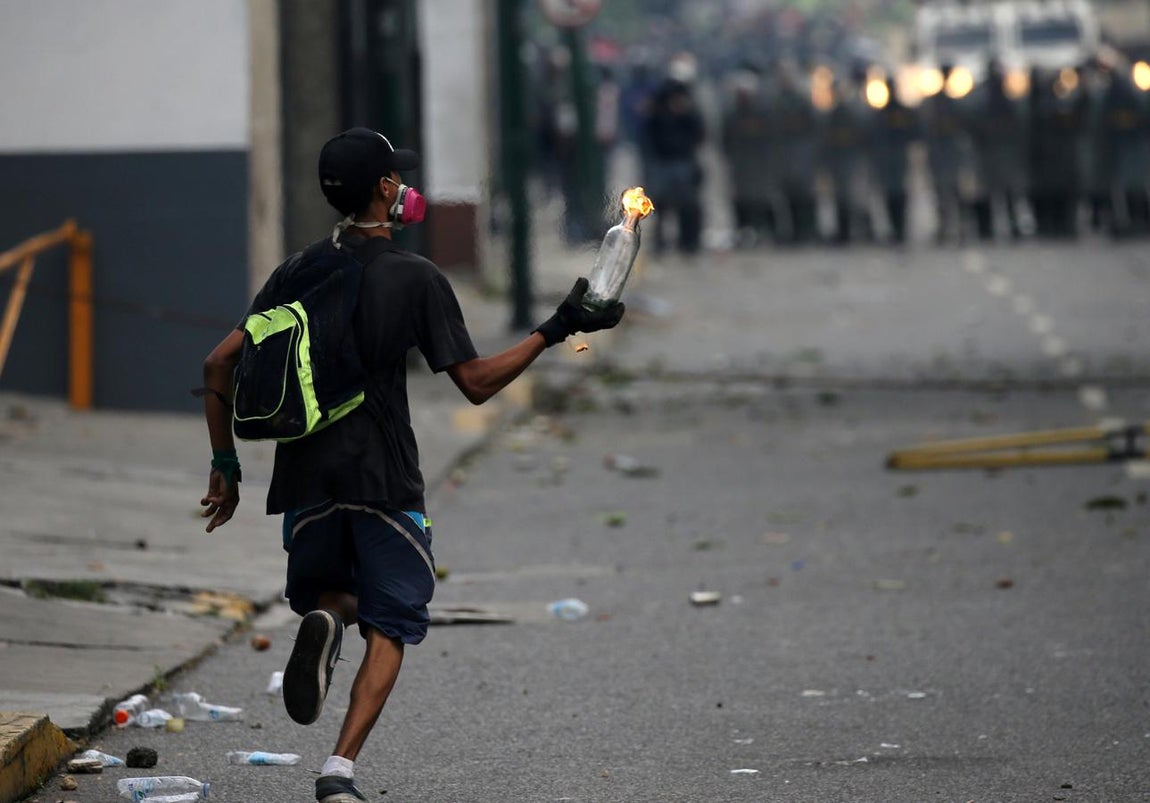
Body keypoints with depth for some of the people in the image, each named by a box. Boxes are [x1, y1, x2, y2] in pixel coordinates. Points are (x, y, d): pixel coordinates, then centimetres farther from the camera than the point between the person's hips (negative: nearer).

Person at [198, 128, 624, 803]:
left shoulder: (297, 273, 7)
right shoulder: (417, 278, -6)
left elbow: (220, 364, 5)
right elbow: (476, 382, -5)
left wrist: (226, 464, 11)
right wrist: (556, 330, 3)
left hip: (307, 478, 4)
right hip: (385, 480, -4)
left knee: (329, 592, 25)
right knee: (390, 626, 6)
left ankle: (323, 621, -13)